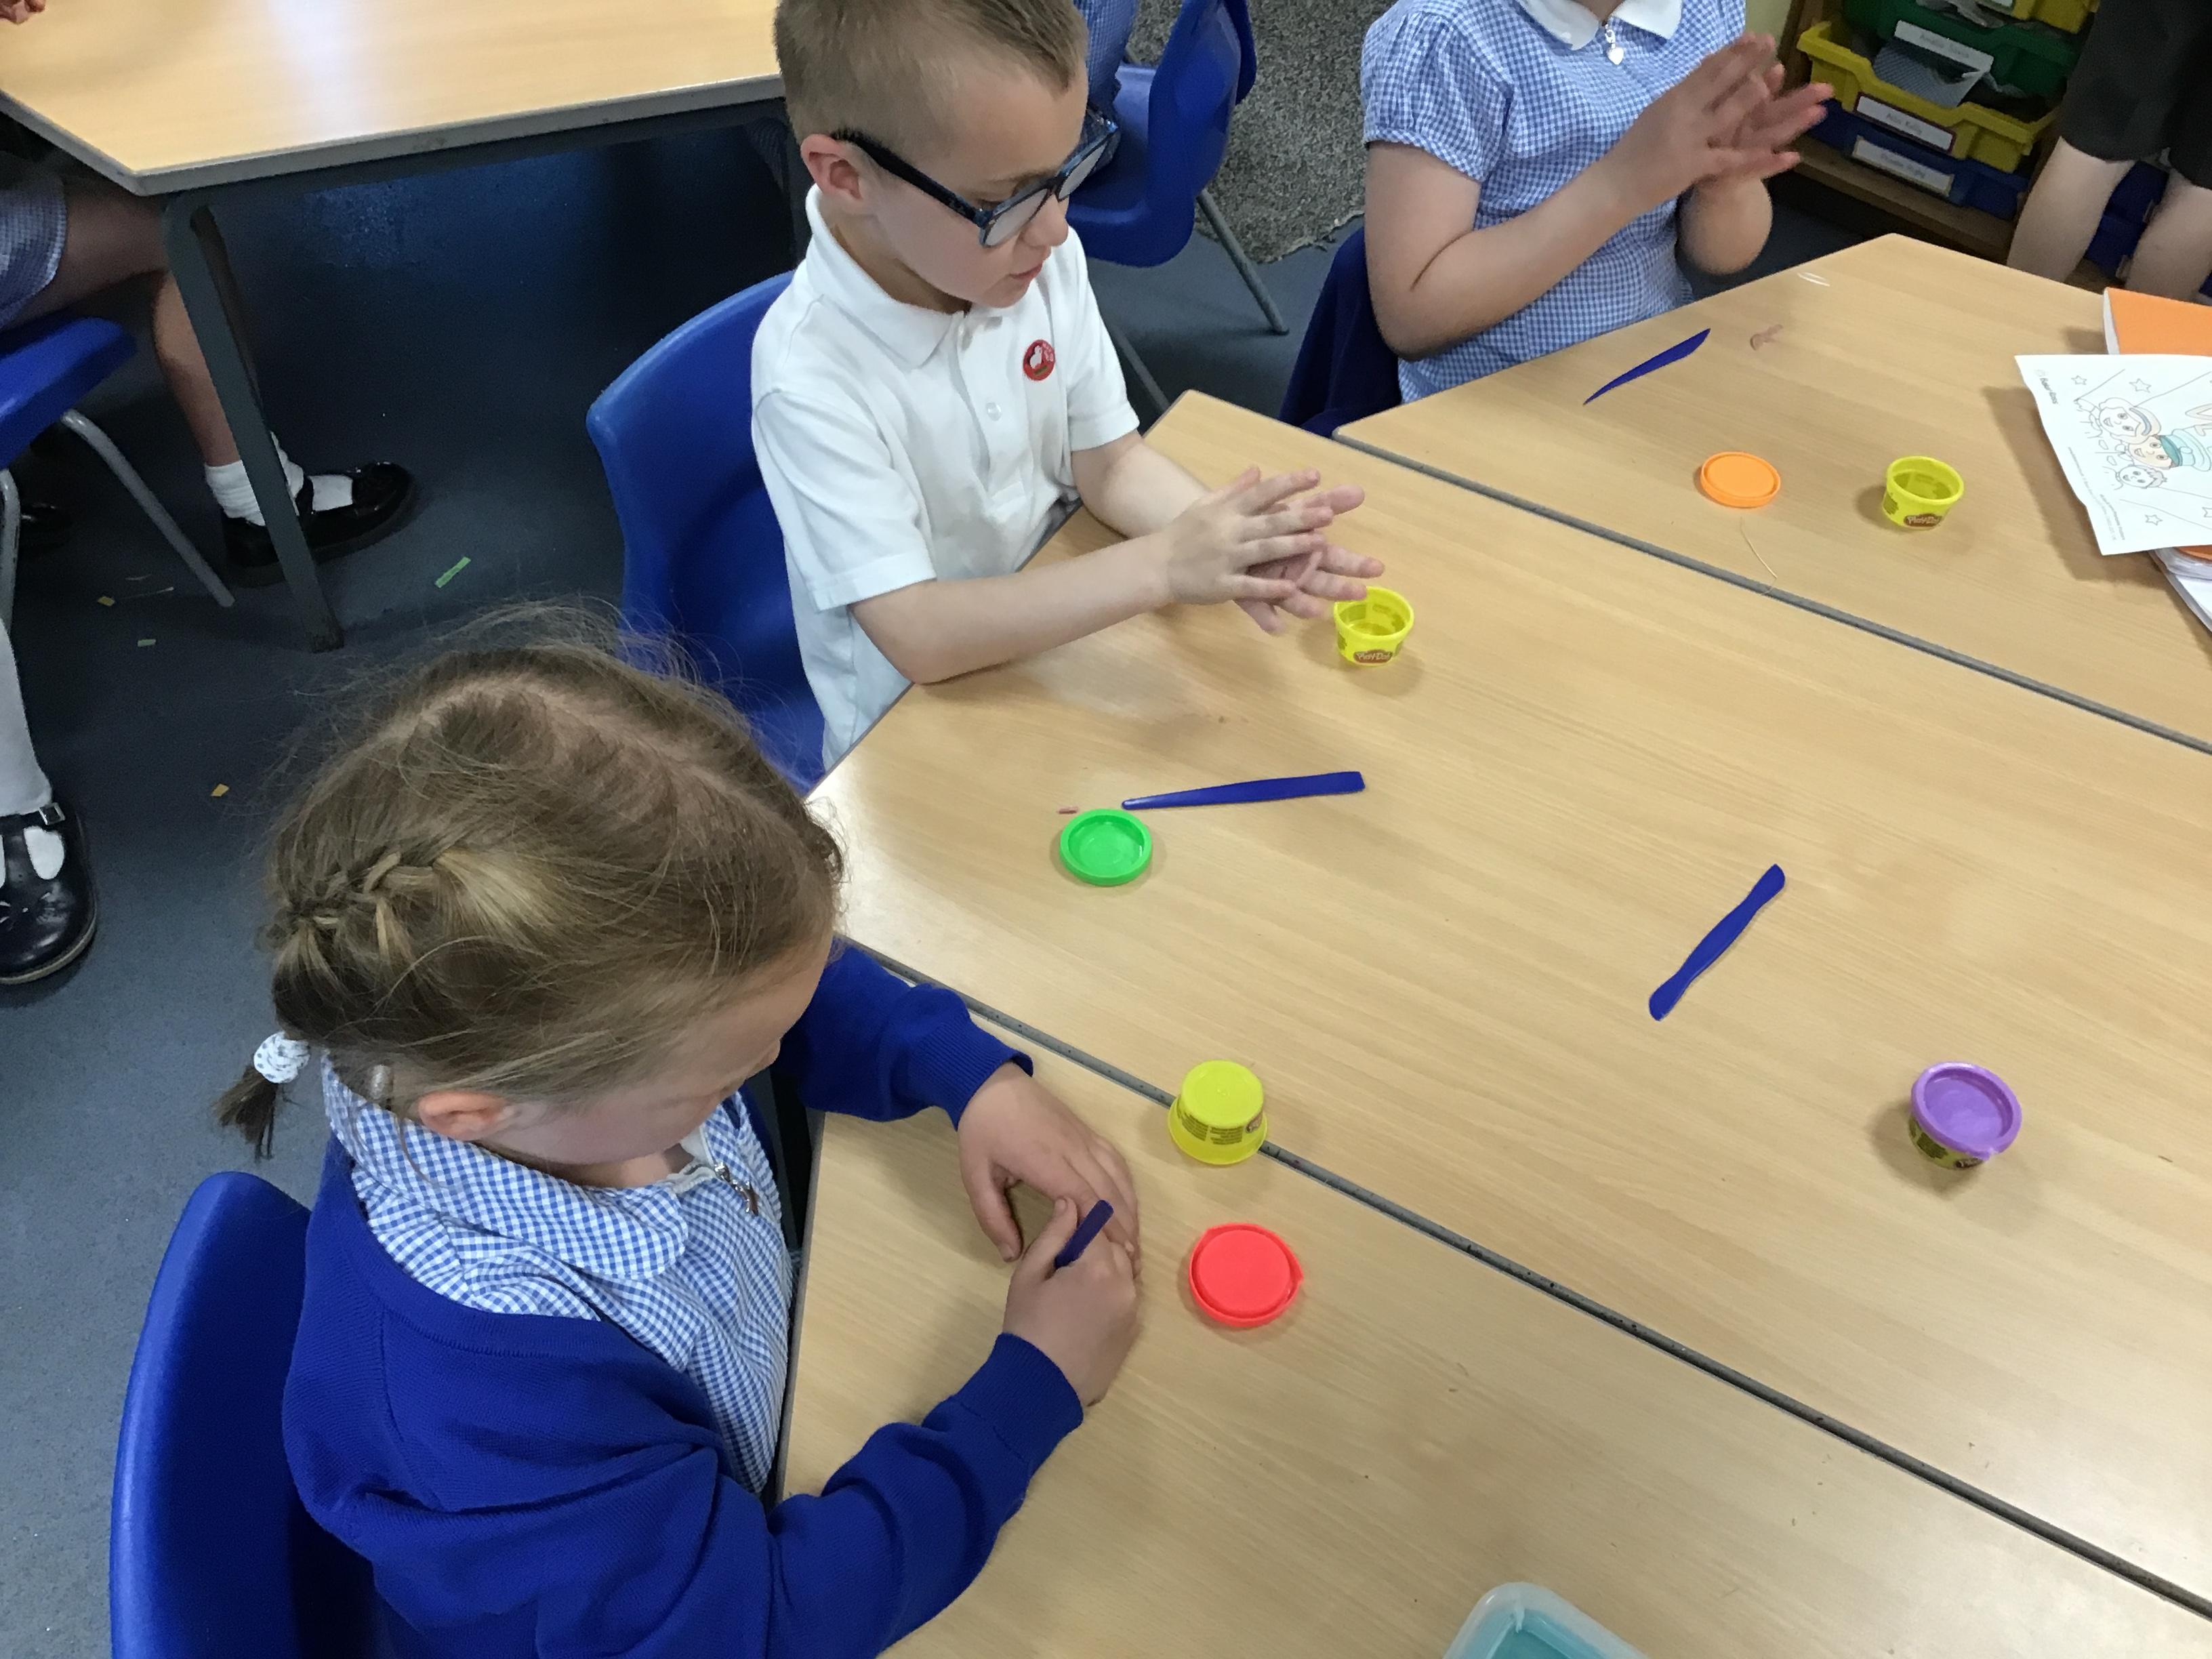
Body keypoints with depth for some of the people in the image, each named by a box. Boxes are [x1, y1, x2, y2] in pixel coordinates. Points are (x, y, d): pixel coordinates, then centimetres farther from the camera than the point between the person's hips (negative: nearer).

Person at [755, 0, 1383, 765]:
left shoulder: (1046, 262, -9)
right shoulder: (812, 376, -24)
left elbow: (1110, 461, 0)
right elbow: (918, 636, -25)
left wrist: (1232, 540, -20)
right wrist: (1161, 566, -31)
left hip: (1069, 645, 6)